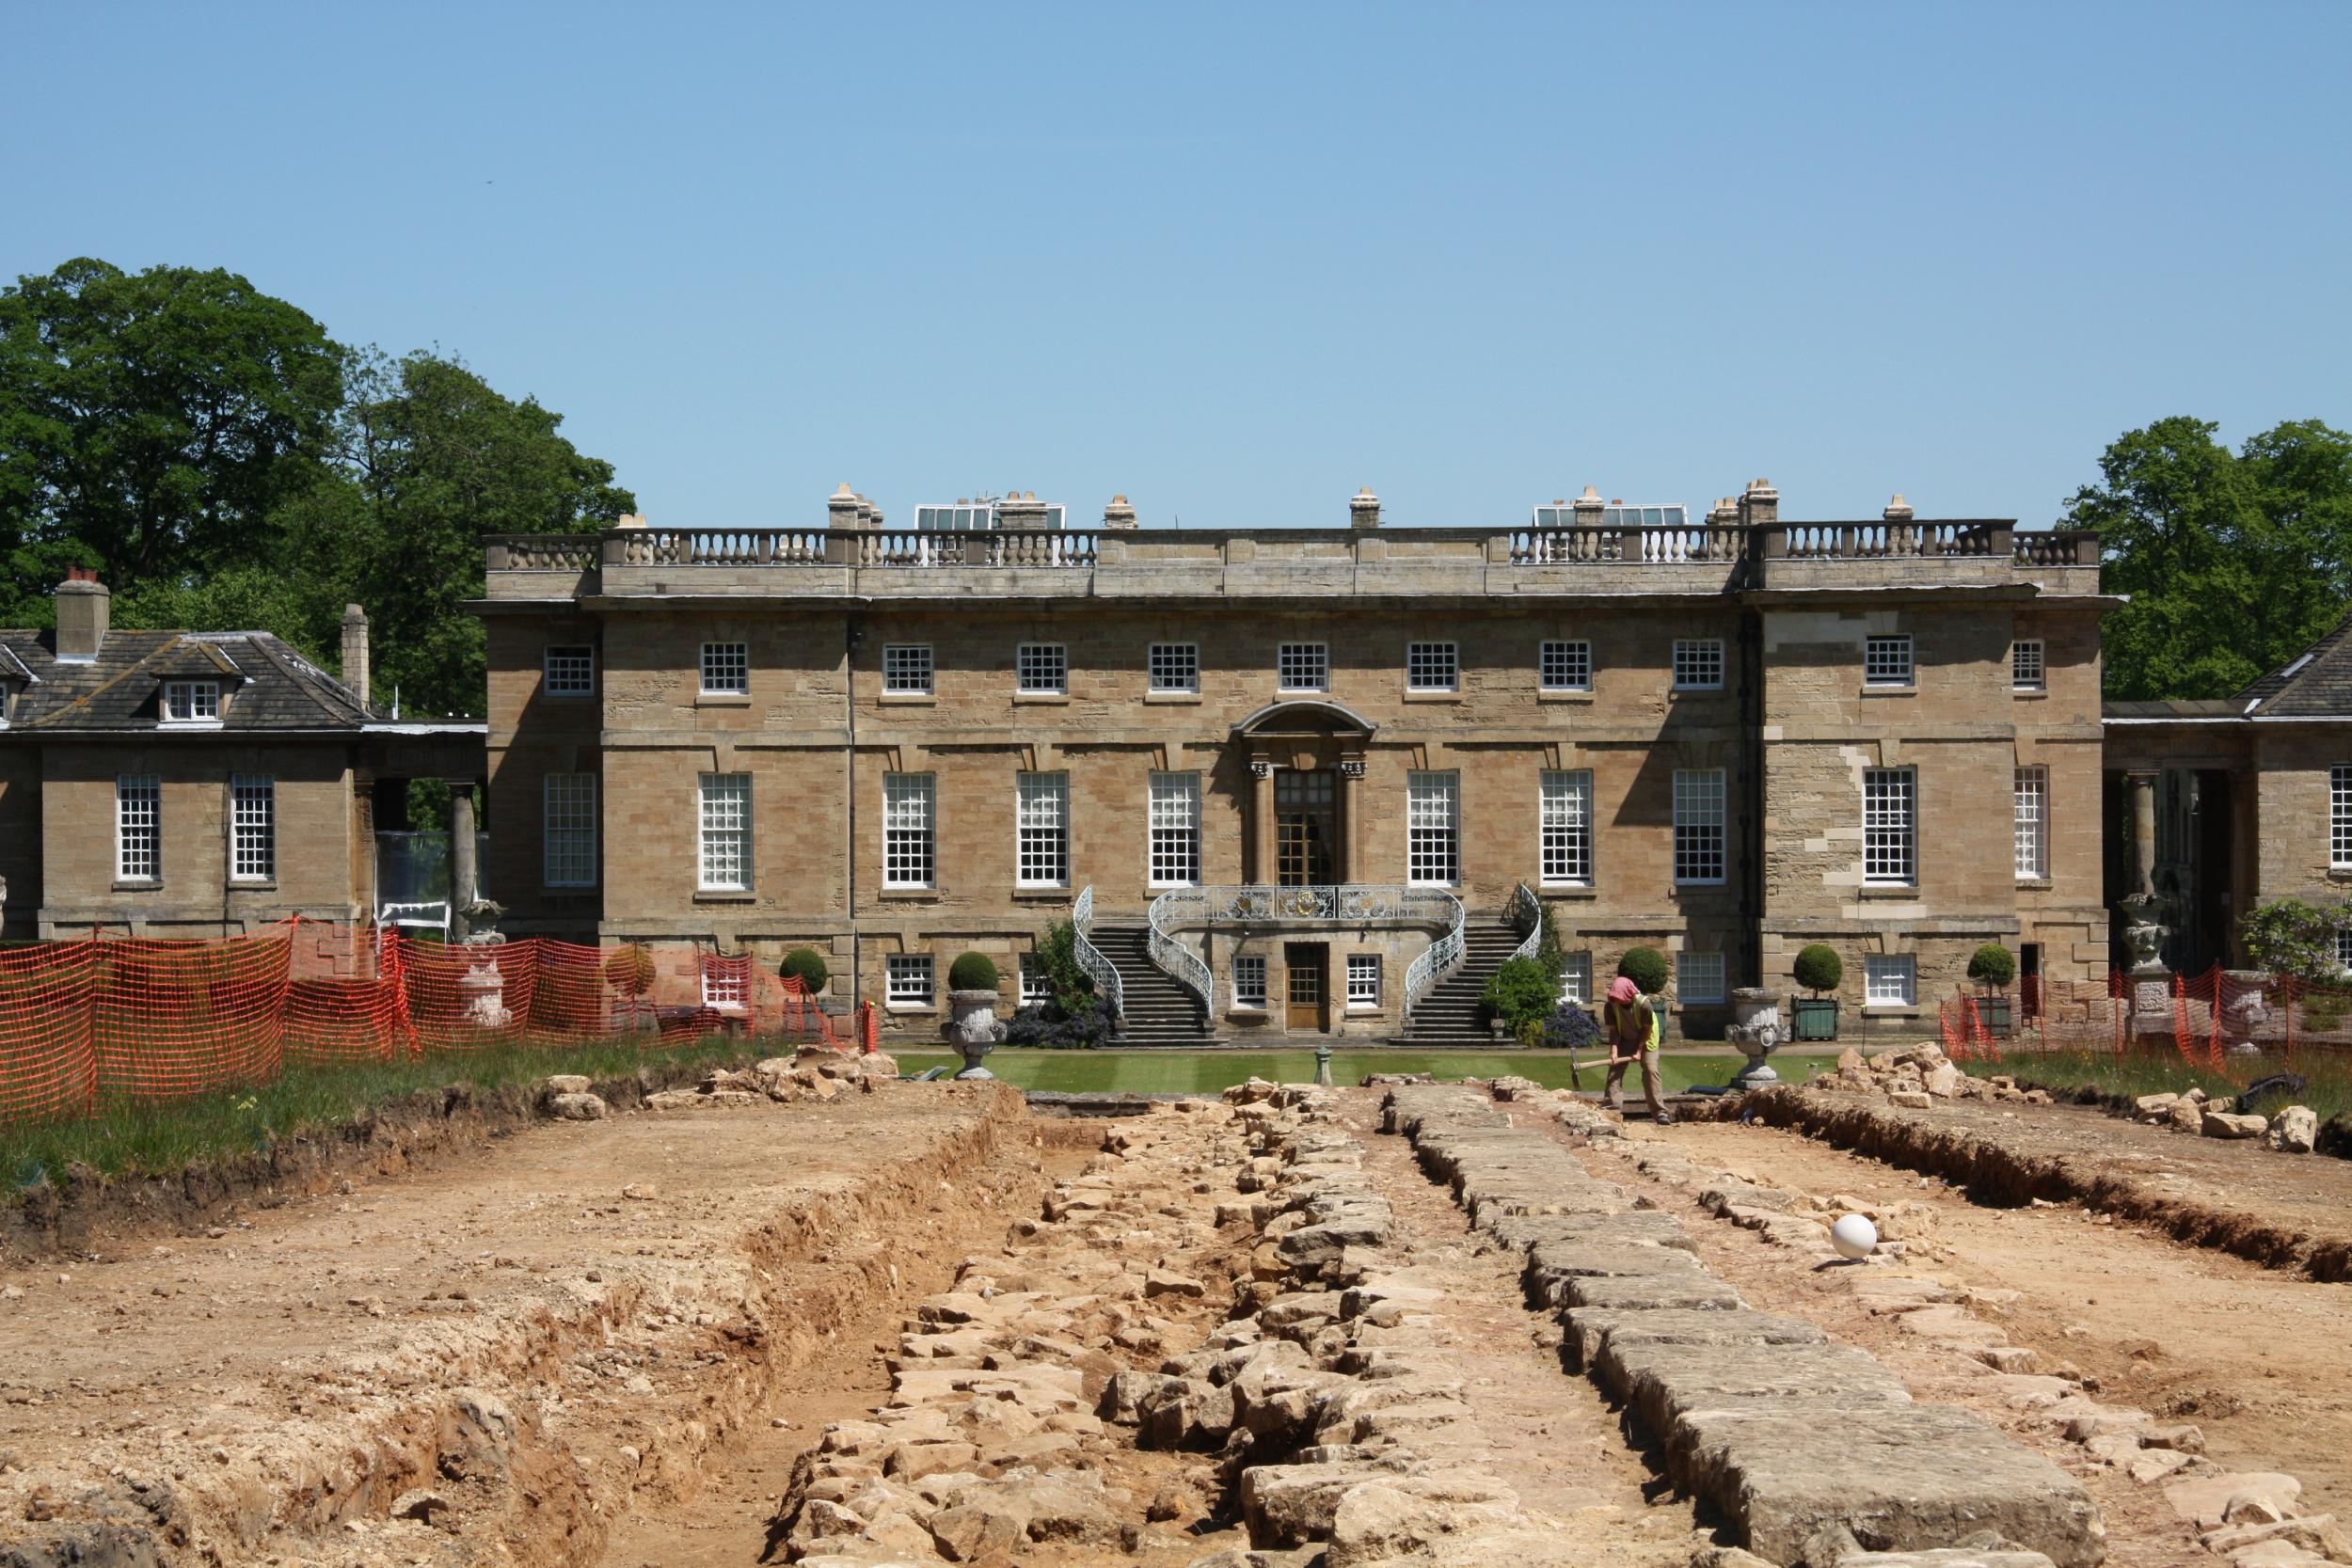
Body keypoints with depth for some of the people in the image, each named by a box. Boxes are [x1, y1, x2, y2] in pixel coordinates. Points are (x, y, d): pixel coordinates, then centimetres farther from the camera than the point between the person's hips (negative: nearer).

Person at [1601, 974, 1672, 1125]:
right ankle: (1611, 1110, -9)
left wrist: (1639, 1051, -19)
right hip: (1624, 1040, 3)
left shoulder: (1643, 1004, -31)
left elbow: (1647, 1029, -19)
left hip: (1645, 1039, -3)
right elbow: (1613, 1030, -14)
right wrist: (1614, 1051, -27)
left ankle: (1660, 1113, -15)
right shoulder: (1611, 1006, -21)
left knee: (1650, 1070, -15)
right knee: (1615, 1070, -9)